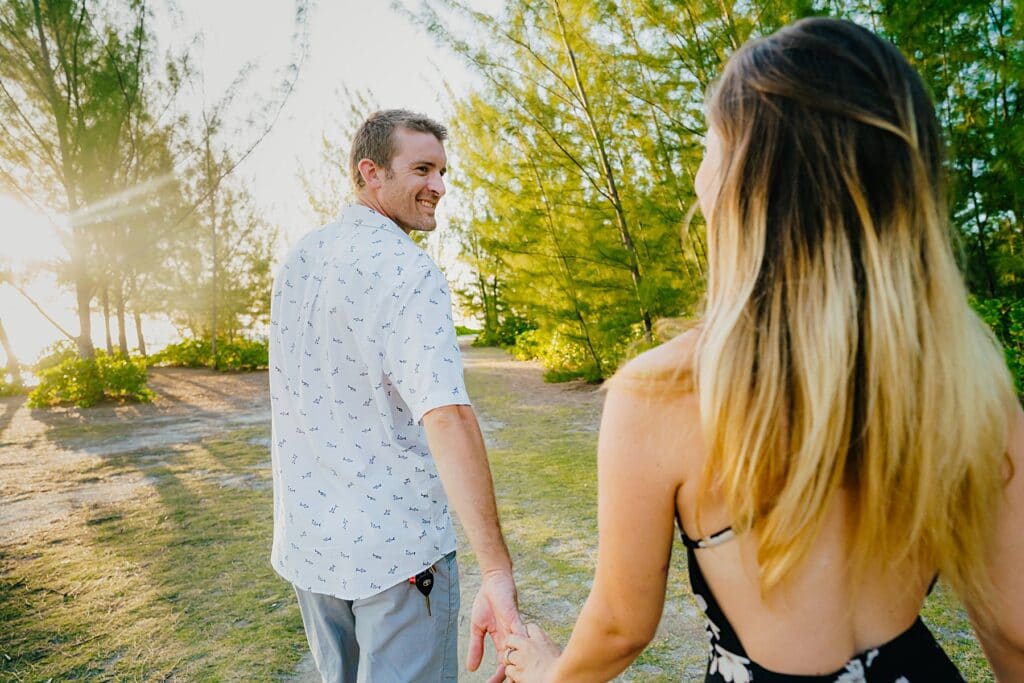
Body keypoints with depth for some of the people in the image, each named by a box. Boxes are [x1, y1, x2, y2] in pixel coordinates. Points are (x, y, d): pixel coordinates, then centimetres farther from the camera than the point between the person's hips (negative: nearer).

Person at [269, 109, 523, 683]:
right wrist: (498, 575, -32)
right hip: (397, 549, -7)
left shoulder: (297, 260, 6)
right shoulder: (407, 270, -18)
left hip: (306, 541, 8)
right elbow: (447, 416, -31)